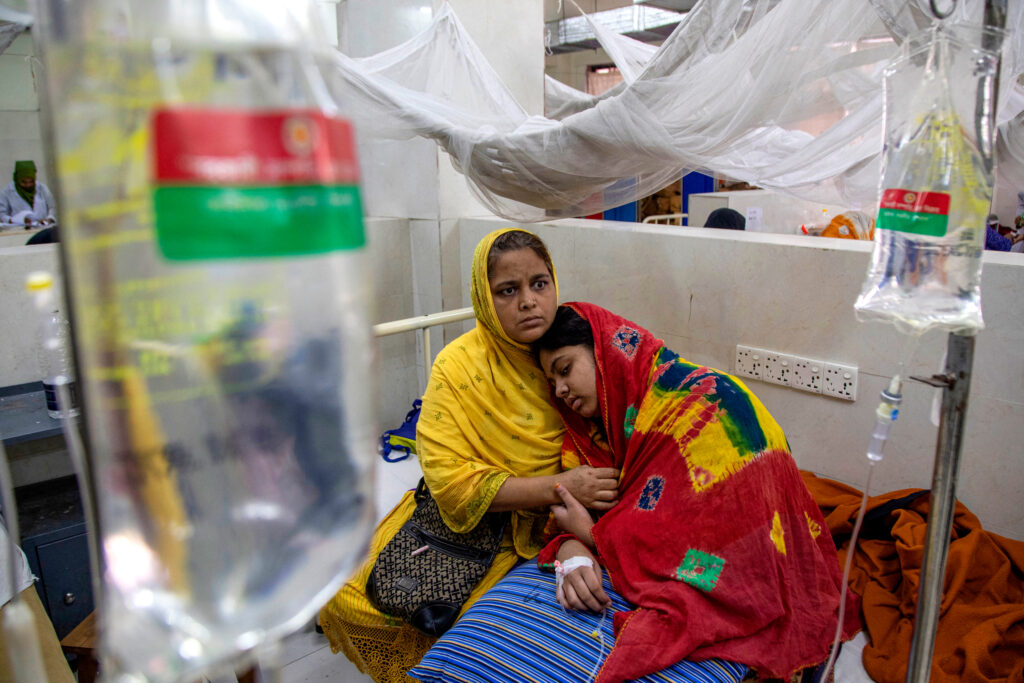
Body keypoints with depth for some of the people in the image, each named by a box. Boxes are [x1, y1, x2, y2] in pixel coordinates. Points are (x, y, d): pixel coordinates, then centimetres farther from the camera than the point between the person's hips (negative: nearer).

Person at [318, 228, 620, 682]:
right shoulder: (458, 367, -16)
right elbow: (449, 479, -20)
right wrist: (557, 487, -28)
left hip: (542, 526, 1)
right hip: (462, 518, 0)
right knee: (351, 600, -11)